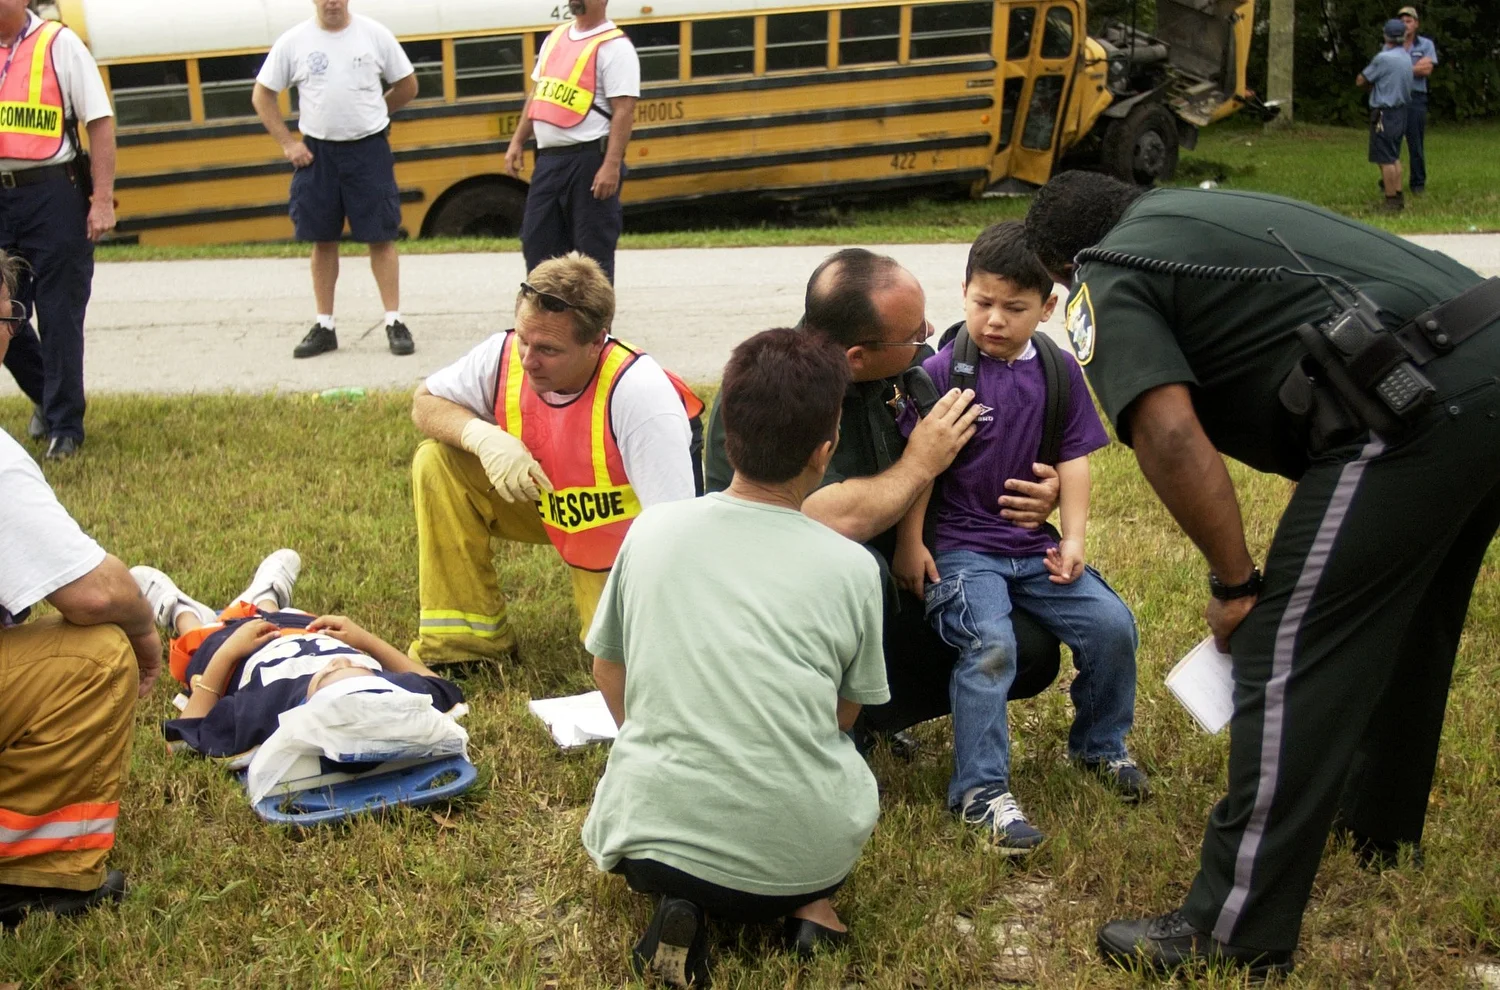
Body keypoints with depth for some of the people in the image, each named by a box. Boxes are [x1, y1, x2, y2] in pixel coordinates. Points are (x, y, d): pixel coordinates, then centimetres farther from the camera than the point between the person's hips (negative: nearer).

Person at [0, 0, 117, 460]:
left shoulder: (58, 43, -3)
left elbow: (100, 121, -7)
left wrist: (102, 200, -13)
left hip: (52, 196, -5)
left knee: (59, 316, 1)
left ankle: (64, 426, 13)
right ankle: (46, 396, 32)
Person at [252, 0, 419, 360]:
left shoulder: (375, 34, -2)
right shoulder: (293, 42, -1)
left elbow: (408, 86, 9)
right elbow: (262, 96, 6)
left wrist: (367, 114, 11)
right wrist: (287, 143, 0)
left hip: (370, 150, -1)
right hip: (317, 152, 1)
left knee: (381, 237, -1)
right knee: (323, 241, 7)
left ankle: (394, 323, 6)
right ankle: (324, 327, 16)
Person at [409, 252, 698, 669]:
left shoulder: (641, 395, -34)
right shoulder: (505, 354, -20)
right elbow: (426, 402, -4)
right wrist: (482, 435, -26)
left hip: (629, 535, -4)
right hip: (547, 506, 5)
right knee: (437, 462, -15)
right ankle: (464, 640, -7)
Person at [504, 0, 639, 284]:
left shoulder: (614, 46, -9)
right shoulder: (556, 36, 16)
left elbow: (624, 111, -16)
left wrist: (612, 165, -24)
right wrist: (517, 142, 15)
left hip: (589, 159, -8)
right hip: (549, 158, 8)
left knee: (594, 251, -2)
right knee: (538, 243, 11)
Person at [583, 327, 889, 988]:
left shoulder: (653, 530, 1)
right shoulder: (851, 567, -3)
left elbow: (608, 672, 13)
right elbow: (845, 713, 10)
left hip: (652, 839, 0)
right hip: (806, 851, 1)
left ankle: (680, 903, 4)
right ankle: (810, 905, 7)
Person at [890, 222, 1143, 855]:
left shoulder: (1059, 373, 6)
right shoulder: (942, 372, -7)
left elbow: (1073, 460, 7)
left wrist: (1073, 539, -2)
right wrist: (909, 543, -10)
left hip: (1034, 546, 5)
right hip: (960, 548, -5)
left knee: (1111, 623, -8)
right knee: (990, 643, -27)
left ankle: (1098, 744, 19)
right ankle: (980, 789, -17)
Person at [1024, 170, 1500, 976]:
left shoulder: (1107, 282, 2)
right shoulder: (1196, 211, 28)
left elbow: (1170, 436, -12)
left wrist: (1235, 586, -1)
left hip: (1417, 404, -9)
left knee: (1284, 656, -2)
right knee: (1406, 616, 27)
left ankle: (1237, 931, 5)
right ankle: (1379, 816, 49)